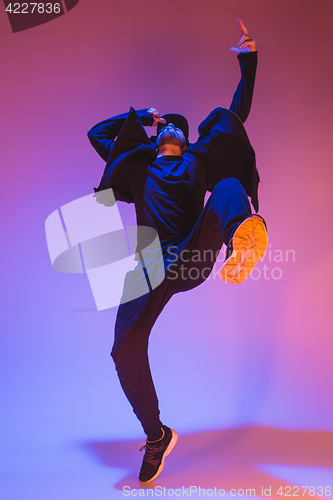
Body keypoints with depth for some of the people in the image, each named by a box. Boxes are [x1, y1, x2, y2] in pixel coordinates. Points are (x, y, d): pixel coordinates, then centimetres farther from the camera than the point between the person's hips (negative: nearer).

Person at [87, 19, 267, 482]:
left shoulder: (199, 160, 23)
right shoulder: (138, 163, 25)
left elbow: (237, 115, 24)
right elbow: (96, 132, 32)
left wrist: (248, 62, 21)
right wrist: (140, 115, 32)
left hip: (193, 260, -1)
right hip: (153, 265, 1)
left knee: (229, 185, -23)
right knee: (125, 349, -14)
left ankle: (244, 242, -61)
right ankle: (156, 436, 9)